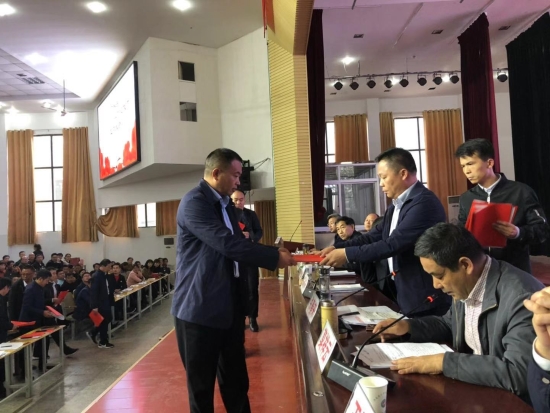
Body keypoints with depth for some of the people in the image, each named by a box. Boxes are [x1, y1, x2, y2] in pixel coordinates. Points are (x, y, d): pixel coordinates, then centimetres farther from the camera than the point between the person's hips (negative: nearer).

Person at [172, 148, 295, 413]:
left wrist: (273, 256, 3)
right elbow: (227, 243, -26)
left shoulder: (225, 205, 14)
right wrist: (274, 257, -19)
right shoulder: (194, 202, -16)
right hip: (200, 309, -8)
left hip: (229, 306, 8)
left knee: (236, 380, 18)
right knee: (202, 384, 9)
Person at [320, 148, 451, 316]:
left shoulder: (424, 202, -21)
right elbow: (375, 235, 7)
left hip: (424, 297, -9)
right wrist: (337, 248, -6)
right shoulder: (397, 205, 11)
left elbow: (393, 243, -27)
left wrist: (347, 254, -22)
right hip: (400, 291, 9)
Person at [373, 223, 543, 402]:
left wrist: (443, 362, -29)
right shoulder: (466, 285, -3)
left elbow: (518, 373, -33)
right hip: (471, 384, 7)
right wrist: (408, 326, 1)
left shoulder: (523, 296, -26)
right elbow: (449, 325, 16)